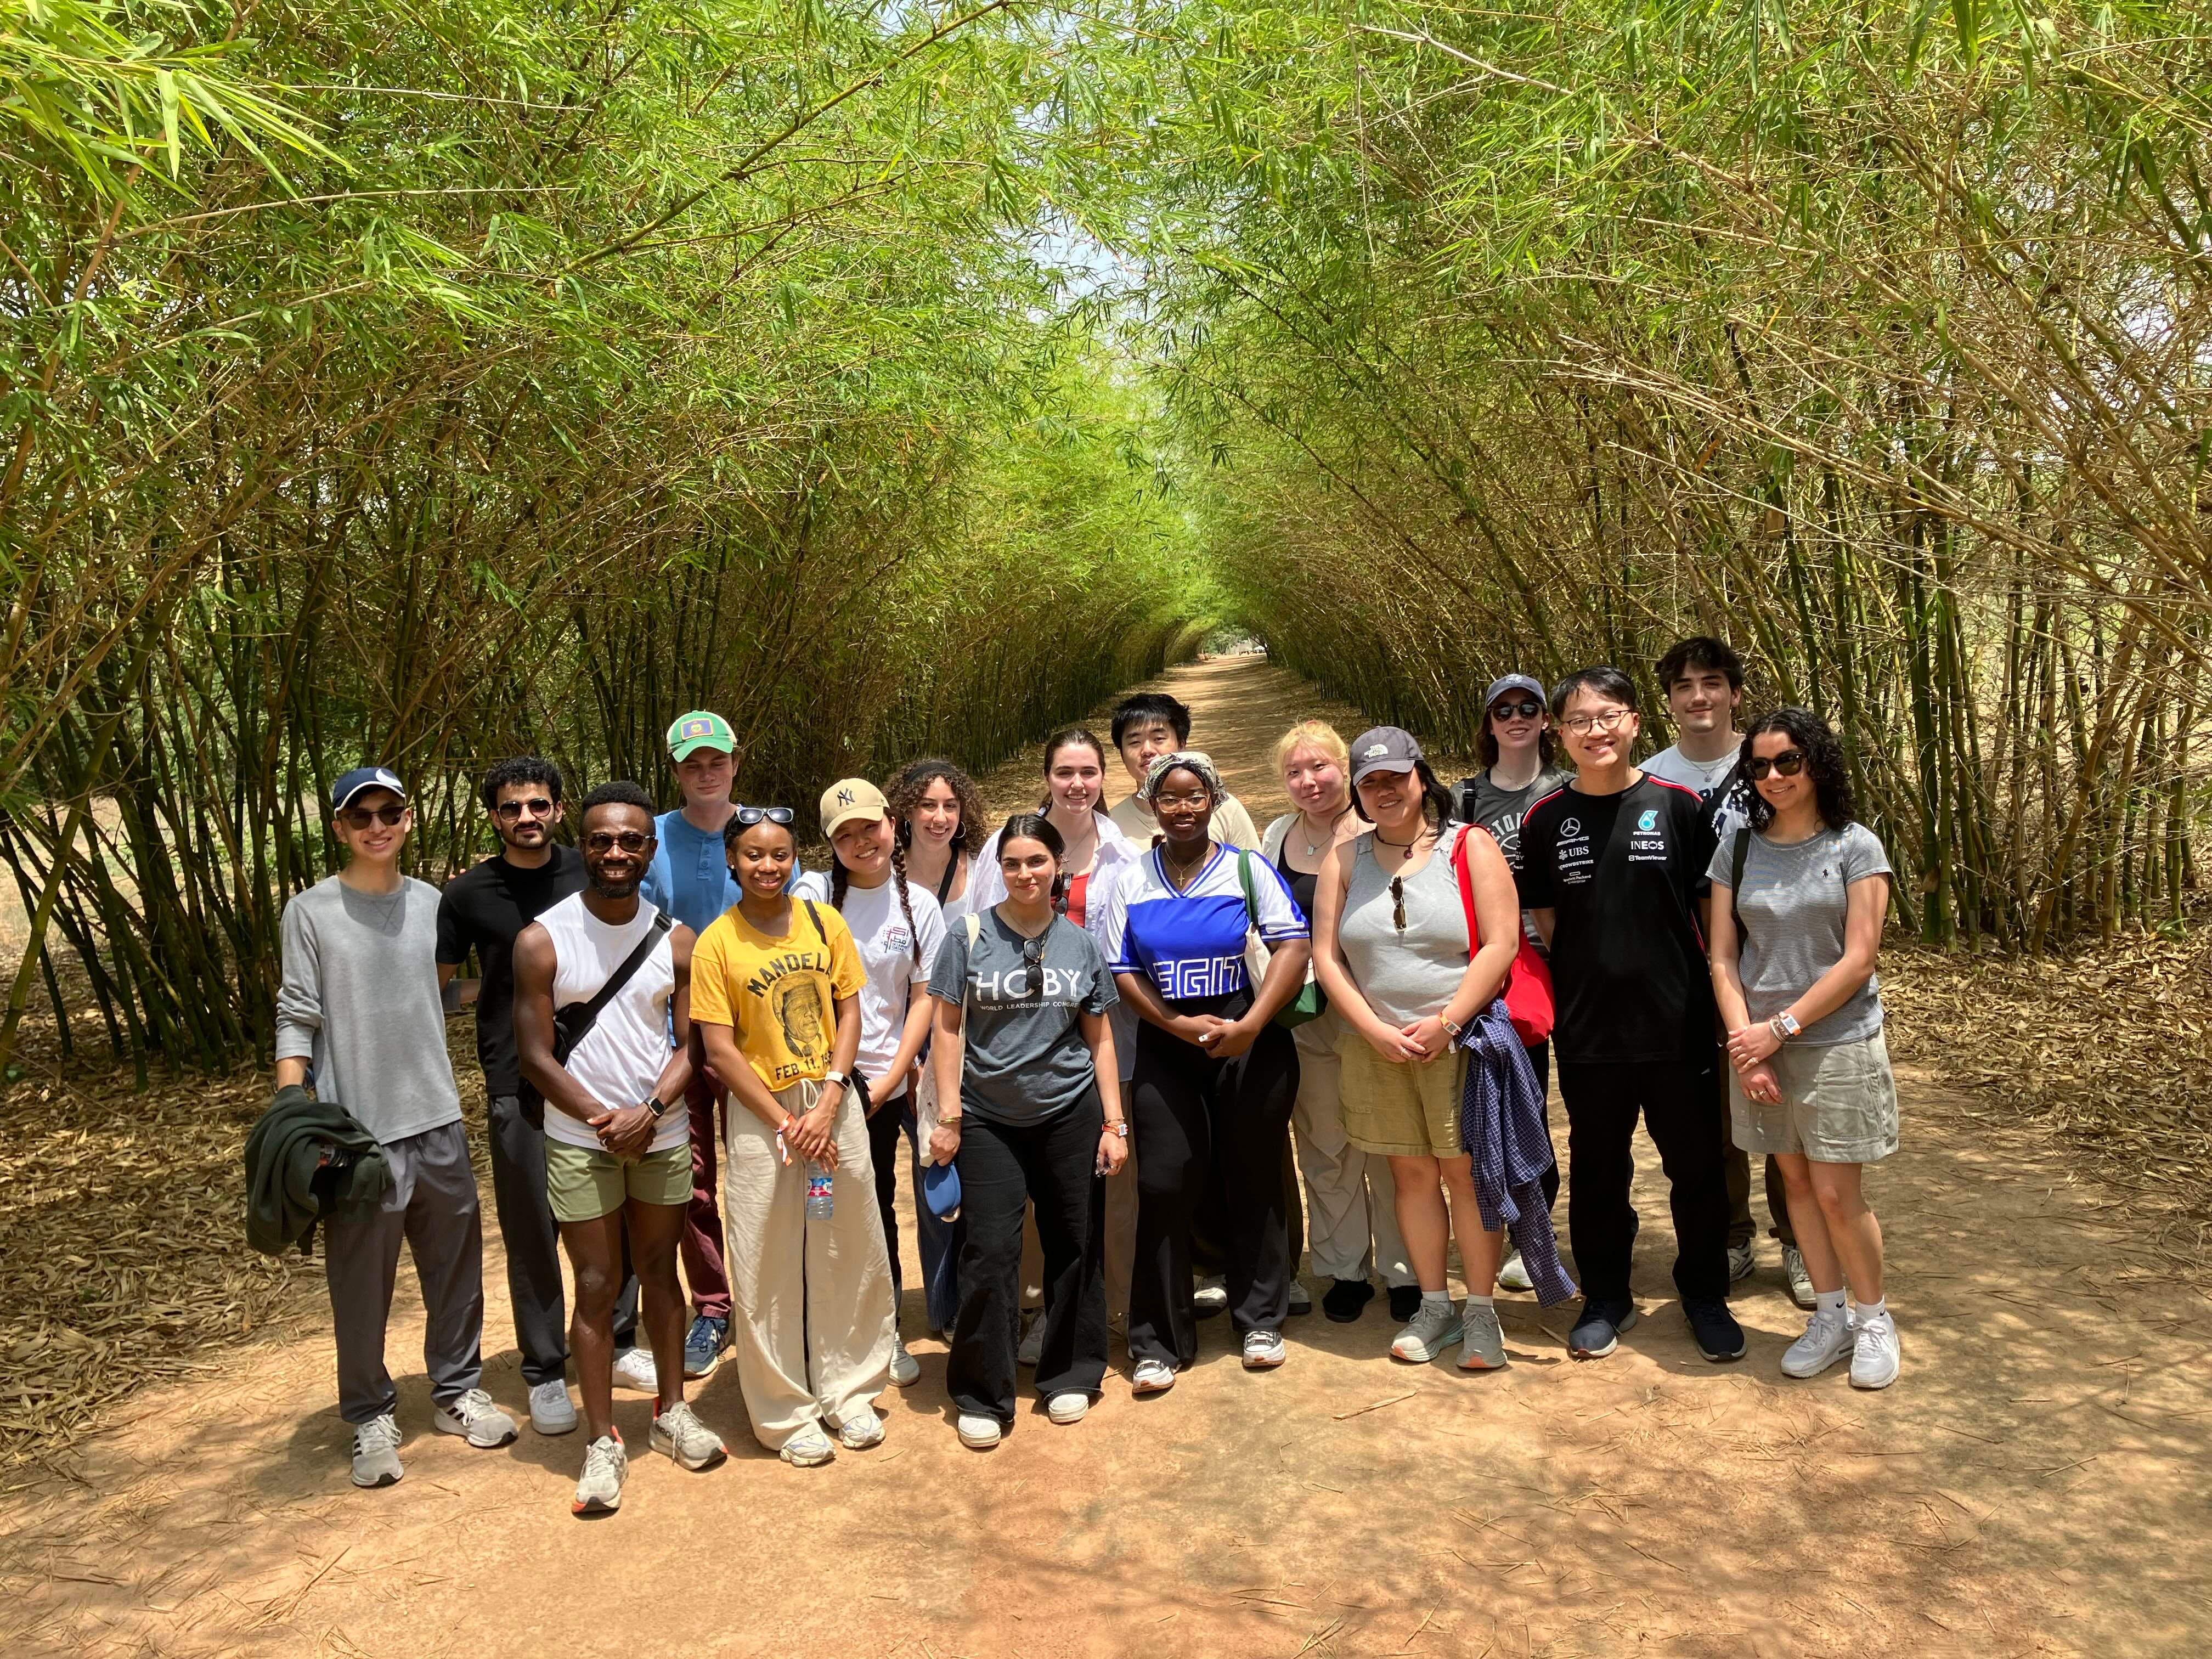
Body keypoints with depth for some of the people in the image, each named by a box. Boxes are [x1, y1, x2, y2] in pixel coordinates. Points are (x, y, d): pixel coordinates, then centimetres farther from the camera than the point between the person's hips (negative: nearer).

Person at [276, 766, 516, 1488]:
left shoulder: (433, 904, 7)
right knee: (361, 1282, 4)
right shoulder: (311, 912, -4)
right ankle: (371, 1416, 22)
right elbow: (297, 1020, -6)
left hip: (438, 1120, 4)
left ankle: (457, 1389, 30)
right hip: (356, 1129, -4)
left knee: (456, 1266, 13)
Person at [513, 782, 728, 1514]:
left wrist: (650, 1111, -15)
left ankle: (672, 1412, 28)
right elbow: (535, 1055, -8)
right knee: (596, 1287, 3)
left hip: (663, 1137, 3)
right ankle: (603, 1442, 14)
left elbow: (688, 1044, 1)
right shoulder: (543, 940, -8)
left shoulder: (675, 940, 0)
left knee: (661, 1272, 14)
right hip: (580, 1143, -3)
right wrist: (604, 1120, -13)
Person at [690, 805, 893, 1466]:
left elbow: (849, 1013, 2)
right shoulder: (715, 943, -6)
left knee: (850, 1252, 10)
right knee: (767, 1267, 3)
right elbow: (719, 1048, -8)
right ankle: (785, 1414, 18)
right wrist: (786, 1124, -12)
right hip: (762, 1114, -3)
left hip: (835, 1105, 3)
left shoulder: (825, 923, 2)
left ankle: (851, 1390, 27)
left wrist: (827, 1102, -10)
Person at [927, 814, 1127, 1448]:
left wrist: (1114, 1123, 2)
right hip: (989, 1119, -2)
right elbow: (947, 1028, -2)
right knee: (990, 1252, -3)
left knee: (1075, 1246, 8)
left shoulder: (1081, 944, 3)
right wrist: (948, 1115, -7)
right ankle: (982, 1396, 12)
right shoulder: (970, 935, -3)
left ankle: (1070, 1375, 27)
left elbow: (1100, 1039, 7)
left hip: (1070, 1113, 2)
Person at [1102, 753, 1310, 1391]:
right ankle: (1159, 1343, 11)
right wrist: (1183, 1026, -11)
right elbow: (1122, 970, 1)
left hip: (1249, 1040, -1)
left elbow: (1293, 945, -10)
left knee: (1252, 1180, 8)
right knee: (1163, 1186, -1)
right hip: (1165, 1046, 1)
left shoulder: (1247, 868, -2)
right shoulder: (1131, 880, 4)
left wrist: (1250, 1026, -20)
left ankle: (1260, 1320, 26)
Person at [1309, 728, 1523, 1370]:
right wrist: (1375, 1029, -8)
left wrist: (1446, 1023, -14)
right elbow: (1325, 955, 3)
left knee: (1467, 1170, 0)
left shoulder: (1470, 847, -1)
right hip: (1374, 1045, 3)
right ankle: (1434, 1306, 21)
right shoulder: (1343, 860, 8)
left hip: (1458, 1041, -3)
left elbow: (1501, 944, -8)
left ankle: (1481, 1312, 12)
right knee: (1412, 1172, 9)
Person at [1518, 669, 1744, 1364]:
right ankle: (1605, 1298, 31)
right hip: (1588, 1031, 1)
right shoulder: (1546, 820, -1)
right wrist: (1593, 972, 1)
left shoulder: (1678, 805, -5)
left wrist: (1719, 990, -2)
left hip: (1678, 1023, -1)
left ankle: (1705, 1295, 32)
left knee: (1696, 1164, 12)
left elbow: (1713, 908, 2)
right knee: (1597, 1167, 14)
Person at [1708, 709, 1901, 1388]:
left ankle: (1873, 1320, 21)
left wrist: (1780, 1028, -14)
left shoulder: (1855, 847, -5)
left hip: (1838, 1043, -3)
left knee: (1836, 1192, -1)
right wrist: (1746, 1043, -10)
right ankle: (1830, 1317, 27)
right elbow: (1724, 959, 1)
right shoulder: (1737, 849, 4)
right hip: (1760, 1045, 3)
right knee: (1796, 1181, 11)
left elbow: (1857, 959, -11)